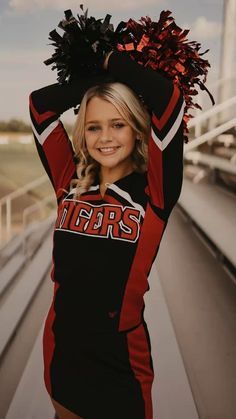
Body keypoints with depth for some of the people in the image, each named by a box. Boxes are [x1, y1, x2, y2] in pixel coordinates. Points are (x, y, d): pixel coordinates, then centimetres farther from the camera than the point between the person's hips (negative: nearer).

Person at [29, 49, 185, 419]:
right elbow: (39, 105, -1)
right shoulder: (70, 183, 0)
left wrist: (116, 62, -7)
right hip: (61, 347, 4)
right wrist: (96, 78, 3)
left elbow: (169, 101, -21)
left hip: (120, 357, -3)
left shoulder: (153, 192, -11)